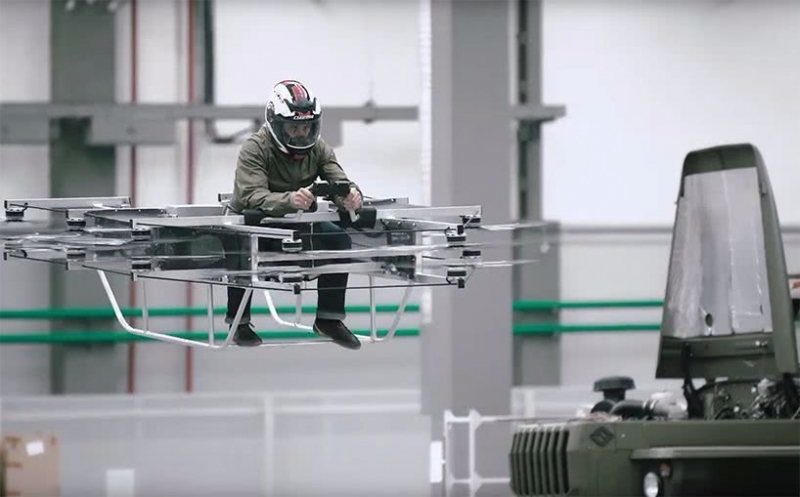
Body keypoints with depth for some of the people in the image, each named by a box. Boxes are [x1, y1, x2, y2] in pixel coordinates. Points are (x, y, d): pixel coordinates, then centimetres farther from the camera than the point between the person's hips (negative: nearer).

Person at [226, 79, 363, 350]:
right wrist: (290, 200, -55)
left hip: (298, 223, 5)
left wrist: (351, 195, -40)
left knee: (338, 238, -18)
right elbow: (254, 197, -34)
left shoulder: (318, 148, -3)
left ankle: (329, 318, -4)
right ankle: (238, 320, -14)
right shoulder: (254, 149, -20)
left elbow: (339, 182, -13)